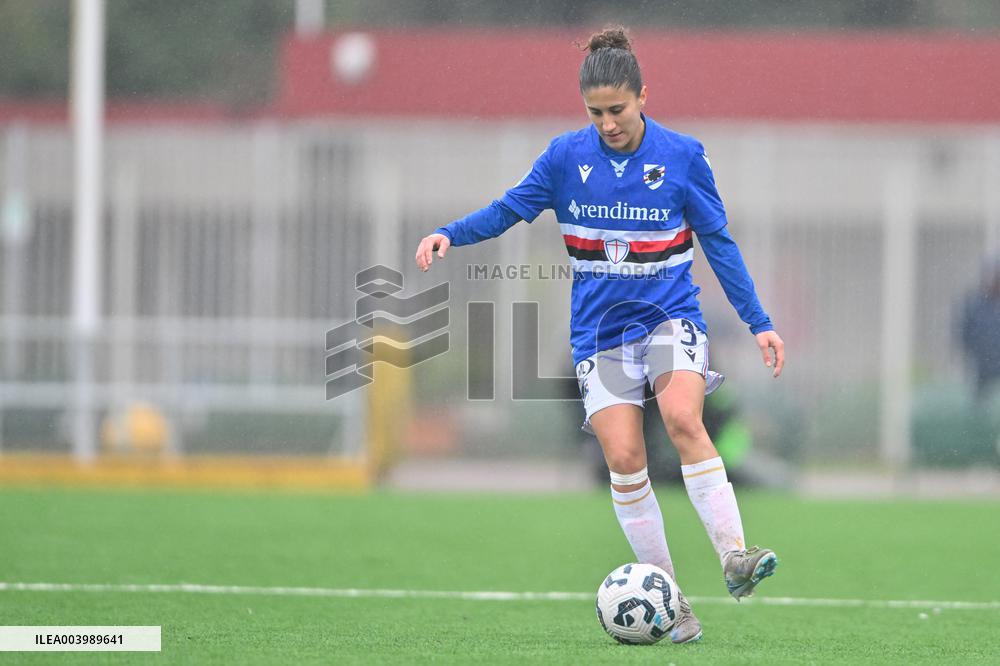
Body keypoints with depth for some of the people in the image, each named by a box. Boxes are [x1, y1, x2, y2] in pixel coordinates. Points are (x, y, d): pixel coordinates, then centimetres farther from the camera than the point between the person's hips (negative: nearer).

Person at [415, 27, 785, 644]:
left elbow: (718, 241, 3)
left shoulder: (682, 156, -3)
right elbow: (510, 208, 7)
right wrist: (450, 234, -11)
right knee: (624, 458, -10)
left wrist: (759, 321, 1)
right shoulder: (567, 157, -1)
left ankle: (736, 557, -30)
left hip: (670, 315, -2)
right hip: (601, 330, 2)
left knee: (682, 417, -29)